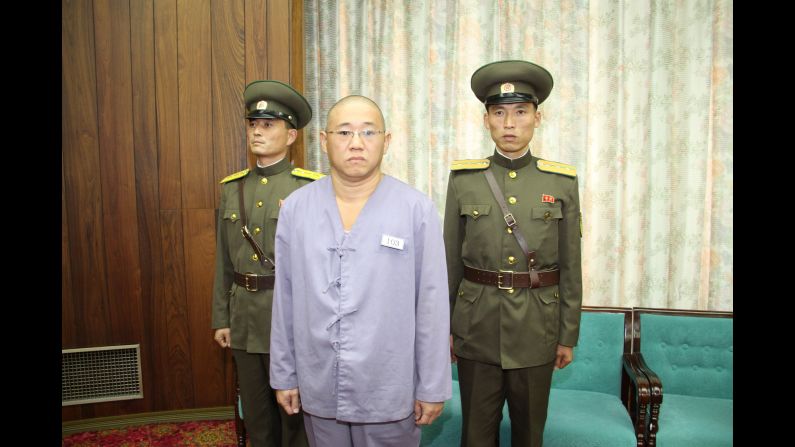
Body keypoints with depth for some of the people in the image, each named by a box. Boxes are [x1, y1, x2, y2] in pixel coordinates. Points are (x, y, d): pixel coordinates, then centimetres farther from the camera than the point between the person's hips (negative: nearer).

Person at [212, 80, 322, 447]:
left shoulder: (310, 187, -8)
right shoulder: (232, 187, 7)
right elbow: (223, 260, 9)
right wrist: (221, 318, 9)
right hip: (243, 317, 5)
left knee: (295, 414, 11)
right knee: (256, 415, 19)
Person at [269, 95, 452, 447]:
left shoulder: (418, 210, -11)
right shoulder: (295, 208, -3)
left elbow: (432, 305, -7)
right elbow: (284, 300, 3)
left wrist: (433, 387, -4)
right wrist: (283, 375, 7)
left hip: (389, 393, -2)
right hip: (318, 391, 2)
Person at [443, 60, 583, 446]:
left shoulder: (562, 182, -1)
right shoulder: (464, 179, -2)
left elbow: (570, 267, 1)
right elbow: (450, 260, 1)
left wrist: (568, 335, 2)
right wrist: (445, 327, 3)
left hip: (536, 327, 1)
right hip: (477, 325, 0)